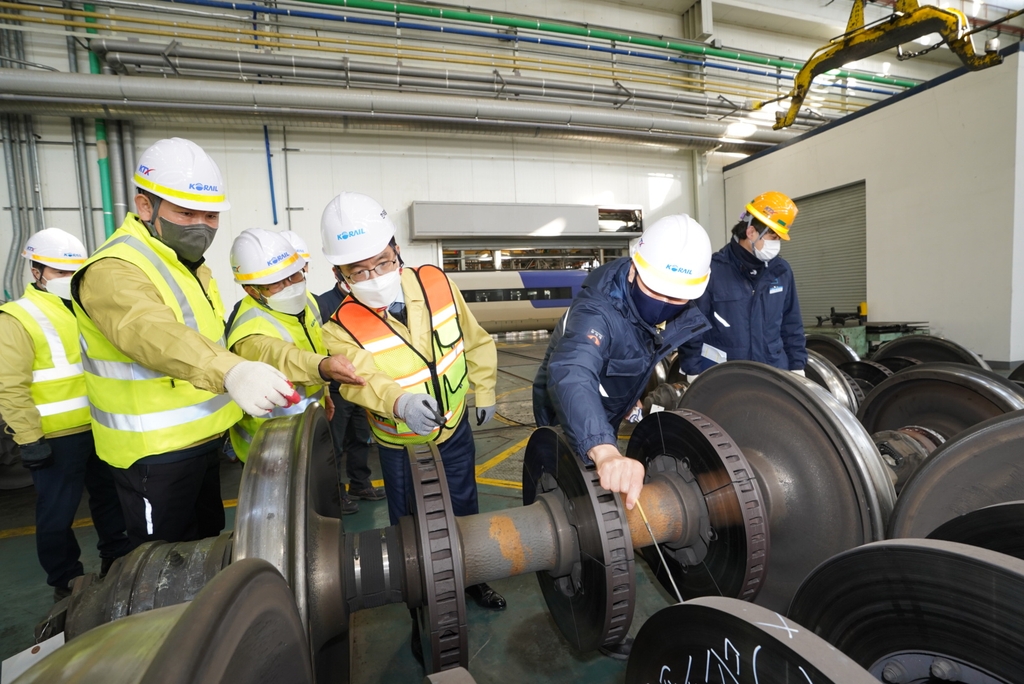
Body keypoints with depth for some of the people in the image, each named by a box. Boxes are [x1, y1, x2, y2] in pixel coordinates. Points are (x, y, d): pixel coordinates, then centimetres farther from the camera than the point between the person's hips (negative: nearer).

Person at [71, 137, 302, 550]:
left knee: (208, 540, 25)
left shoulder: (190, 264, 7)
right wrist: (232, 372, -61)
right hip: (154, 451, -8)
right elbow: (153, 333, -45)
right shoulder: (113, 271, -23)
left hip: (202, 438, 8)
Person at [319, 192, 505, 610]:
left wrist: (484, 391, 4)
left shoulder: (437, 284, -16)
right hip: (401, 445, -2)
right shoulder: (343, 327, -23)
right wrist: (400, 402, -60)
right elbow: (361, 380, -40)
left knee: (464, 510, 21)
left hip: (455, 429, 3)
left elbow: (475, 341, -2)